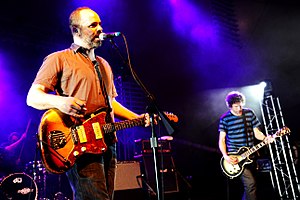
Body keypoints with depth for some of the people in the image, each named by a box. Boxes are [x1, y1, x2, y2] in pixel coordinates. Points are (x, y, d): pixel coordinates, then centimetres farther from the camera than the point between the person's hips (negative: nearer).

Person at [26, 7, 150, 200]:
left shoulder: (104, 65, 23)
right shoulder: (59, 59, 1)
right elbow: (32, 97, -5)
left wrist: (138, 118, 14)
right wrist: (59, 101, -27)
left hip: (108, 144, 7)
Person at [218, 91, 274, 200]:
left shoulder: (249, 113, 3)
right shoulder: (225, 118, -6)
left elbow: (256, 132, 7)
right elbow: (221, 140, -3)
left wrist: (265, 138, -14)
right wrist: (225, 156, -15)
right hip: (235, 156, -4)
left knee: (249, 184, 12)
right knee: (250, 184, -15)